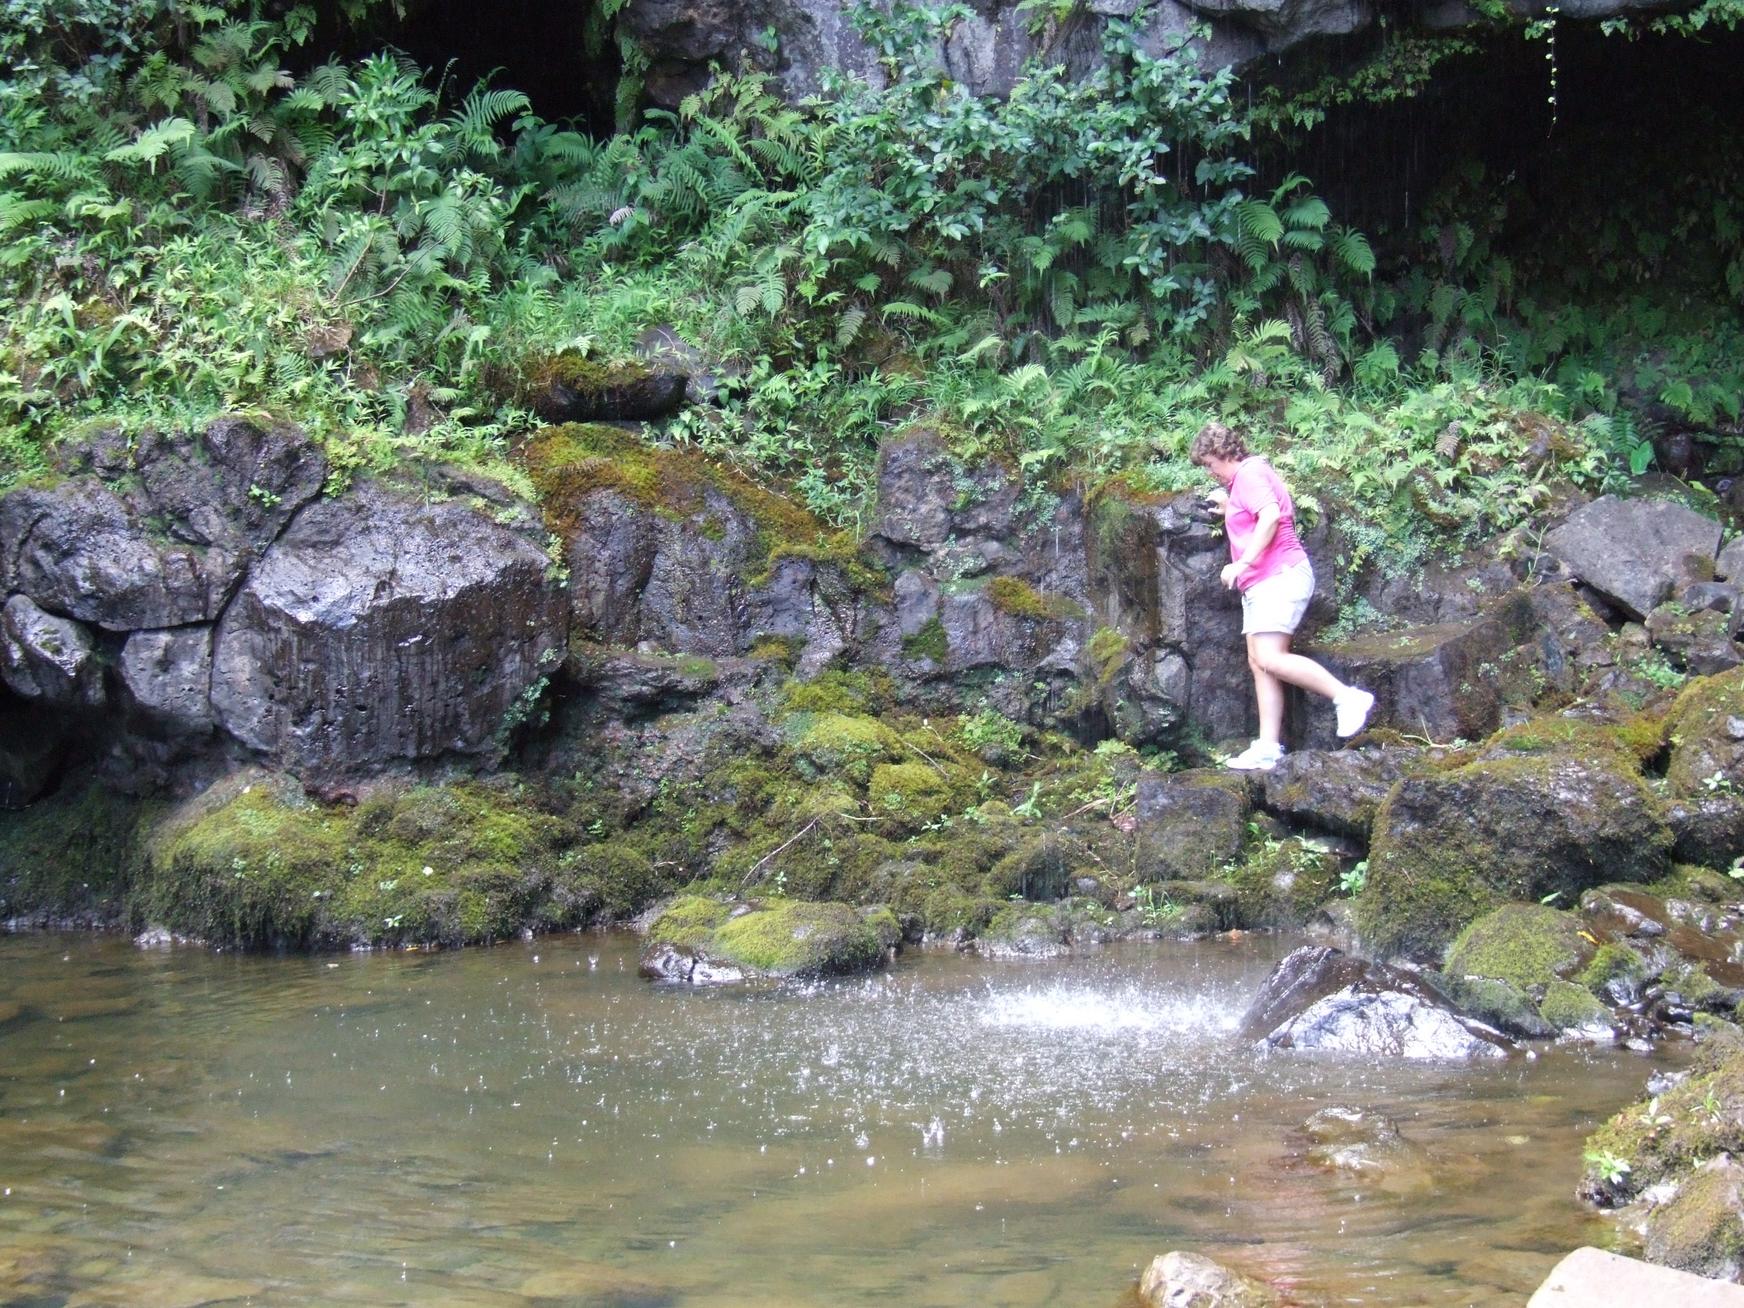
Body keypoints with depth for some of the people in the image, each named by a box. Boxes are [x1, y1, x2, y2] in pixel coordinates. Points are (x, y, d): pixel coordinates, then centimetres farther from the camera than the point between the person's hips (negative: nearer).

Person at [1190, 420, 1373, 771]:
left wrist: (1243, 562, -27)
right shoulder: (1241, 482, 24)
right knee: (1259, 663, 3)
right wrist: (1226, 506, 25)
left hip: (1280, 575, -11)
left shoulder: (1250, 474, -8)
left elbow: (1270, 516, -24)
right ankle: (1267, 748, -1)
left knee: (1270, 659, -21)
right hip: (1260, 584, 11)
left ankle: (1347, 697, -19)